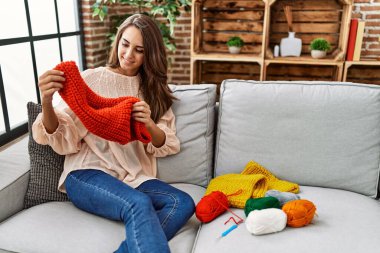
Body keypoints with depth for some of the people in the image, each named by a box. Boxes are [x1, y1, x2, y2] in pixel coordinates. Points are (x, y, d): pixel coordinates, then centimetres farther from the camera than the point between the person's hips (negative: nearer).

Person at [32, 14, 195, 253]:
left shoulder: (154, 89, 13)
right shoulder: (92, 79, 3)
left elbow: (167, 146, 5)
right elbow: (63, 139, -3)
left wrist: (149, 125, -18)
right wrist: (47, 102, -23)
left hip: (135, 178, 4)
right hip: (88, 174, -4)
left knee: (183, 203, -24)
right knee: (139, 204, -34)